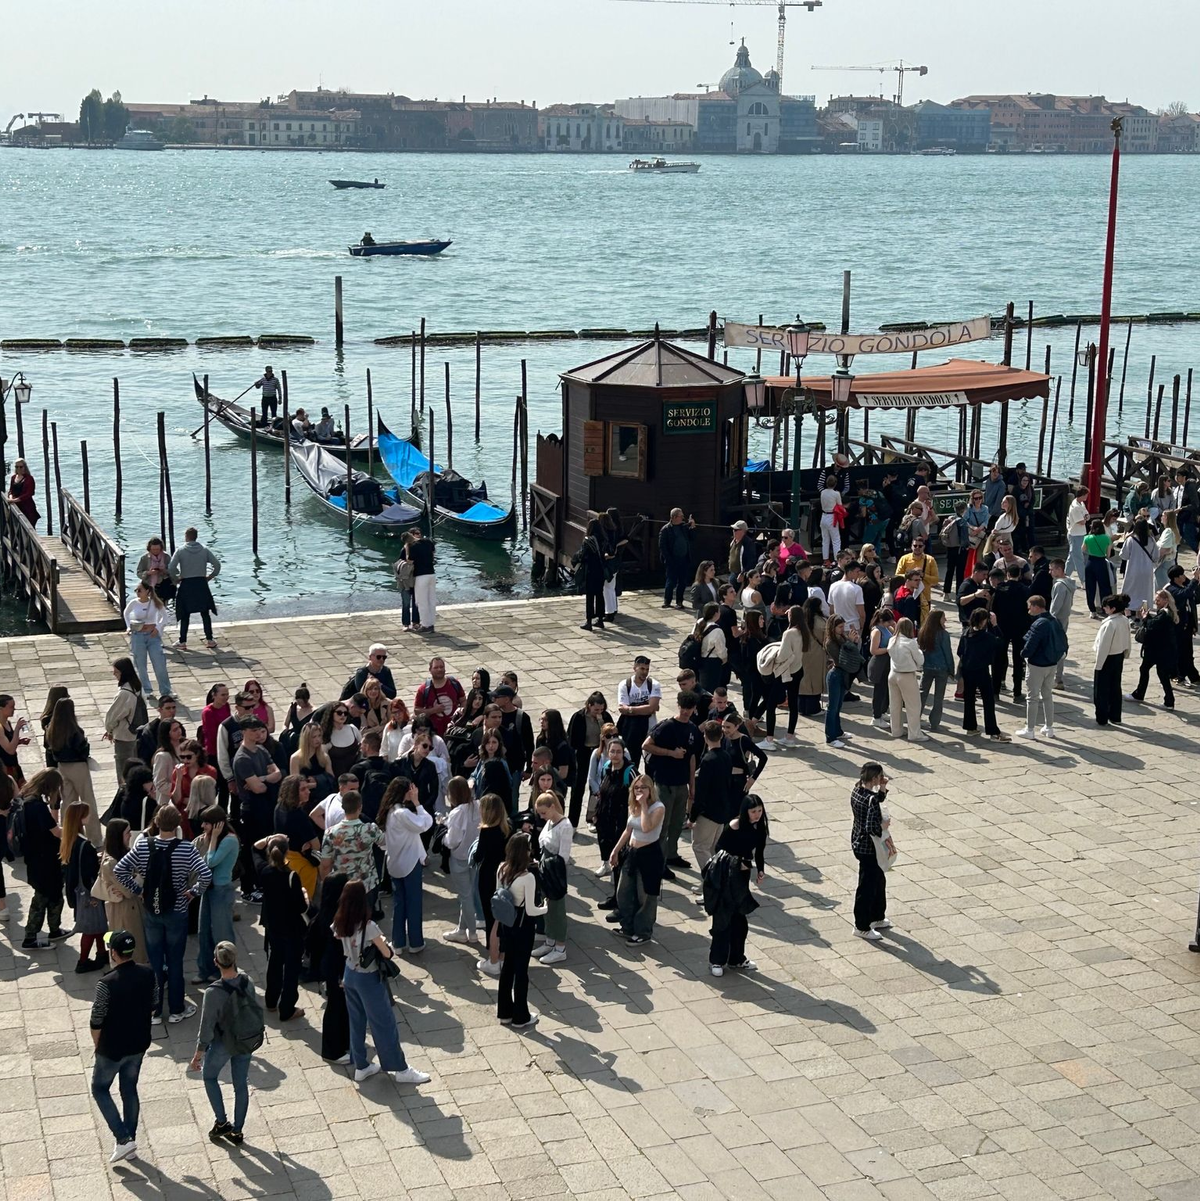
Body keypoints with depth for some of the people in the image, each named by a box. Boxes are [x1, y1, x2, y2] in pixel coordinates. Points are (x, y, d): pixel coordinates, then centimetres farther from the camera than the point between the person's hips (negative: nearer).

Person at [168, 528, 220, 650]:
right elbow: (217, 564, -2)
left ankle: (182, 642, 9)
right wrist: (209, 577, 9)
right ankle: (209, 640, 13)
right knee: (205, 613, 10)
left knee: (185, 615, 6)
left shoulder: (180, 550, -5)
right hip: (201, 584, 1)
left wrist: (175, 580, 3)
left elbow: (171, 568, -12)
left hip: (186, 585, -1)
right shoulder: (204, 549, 1)